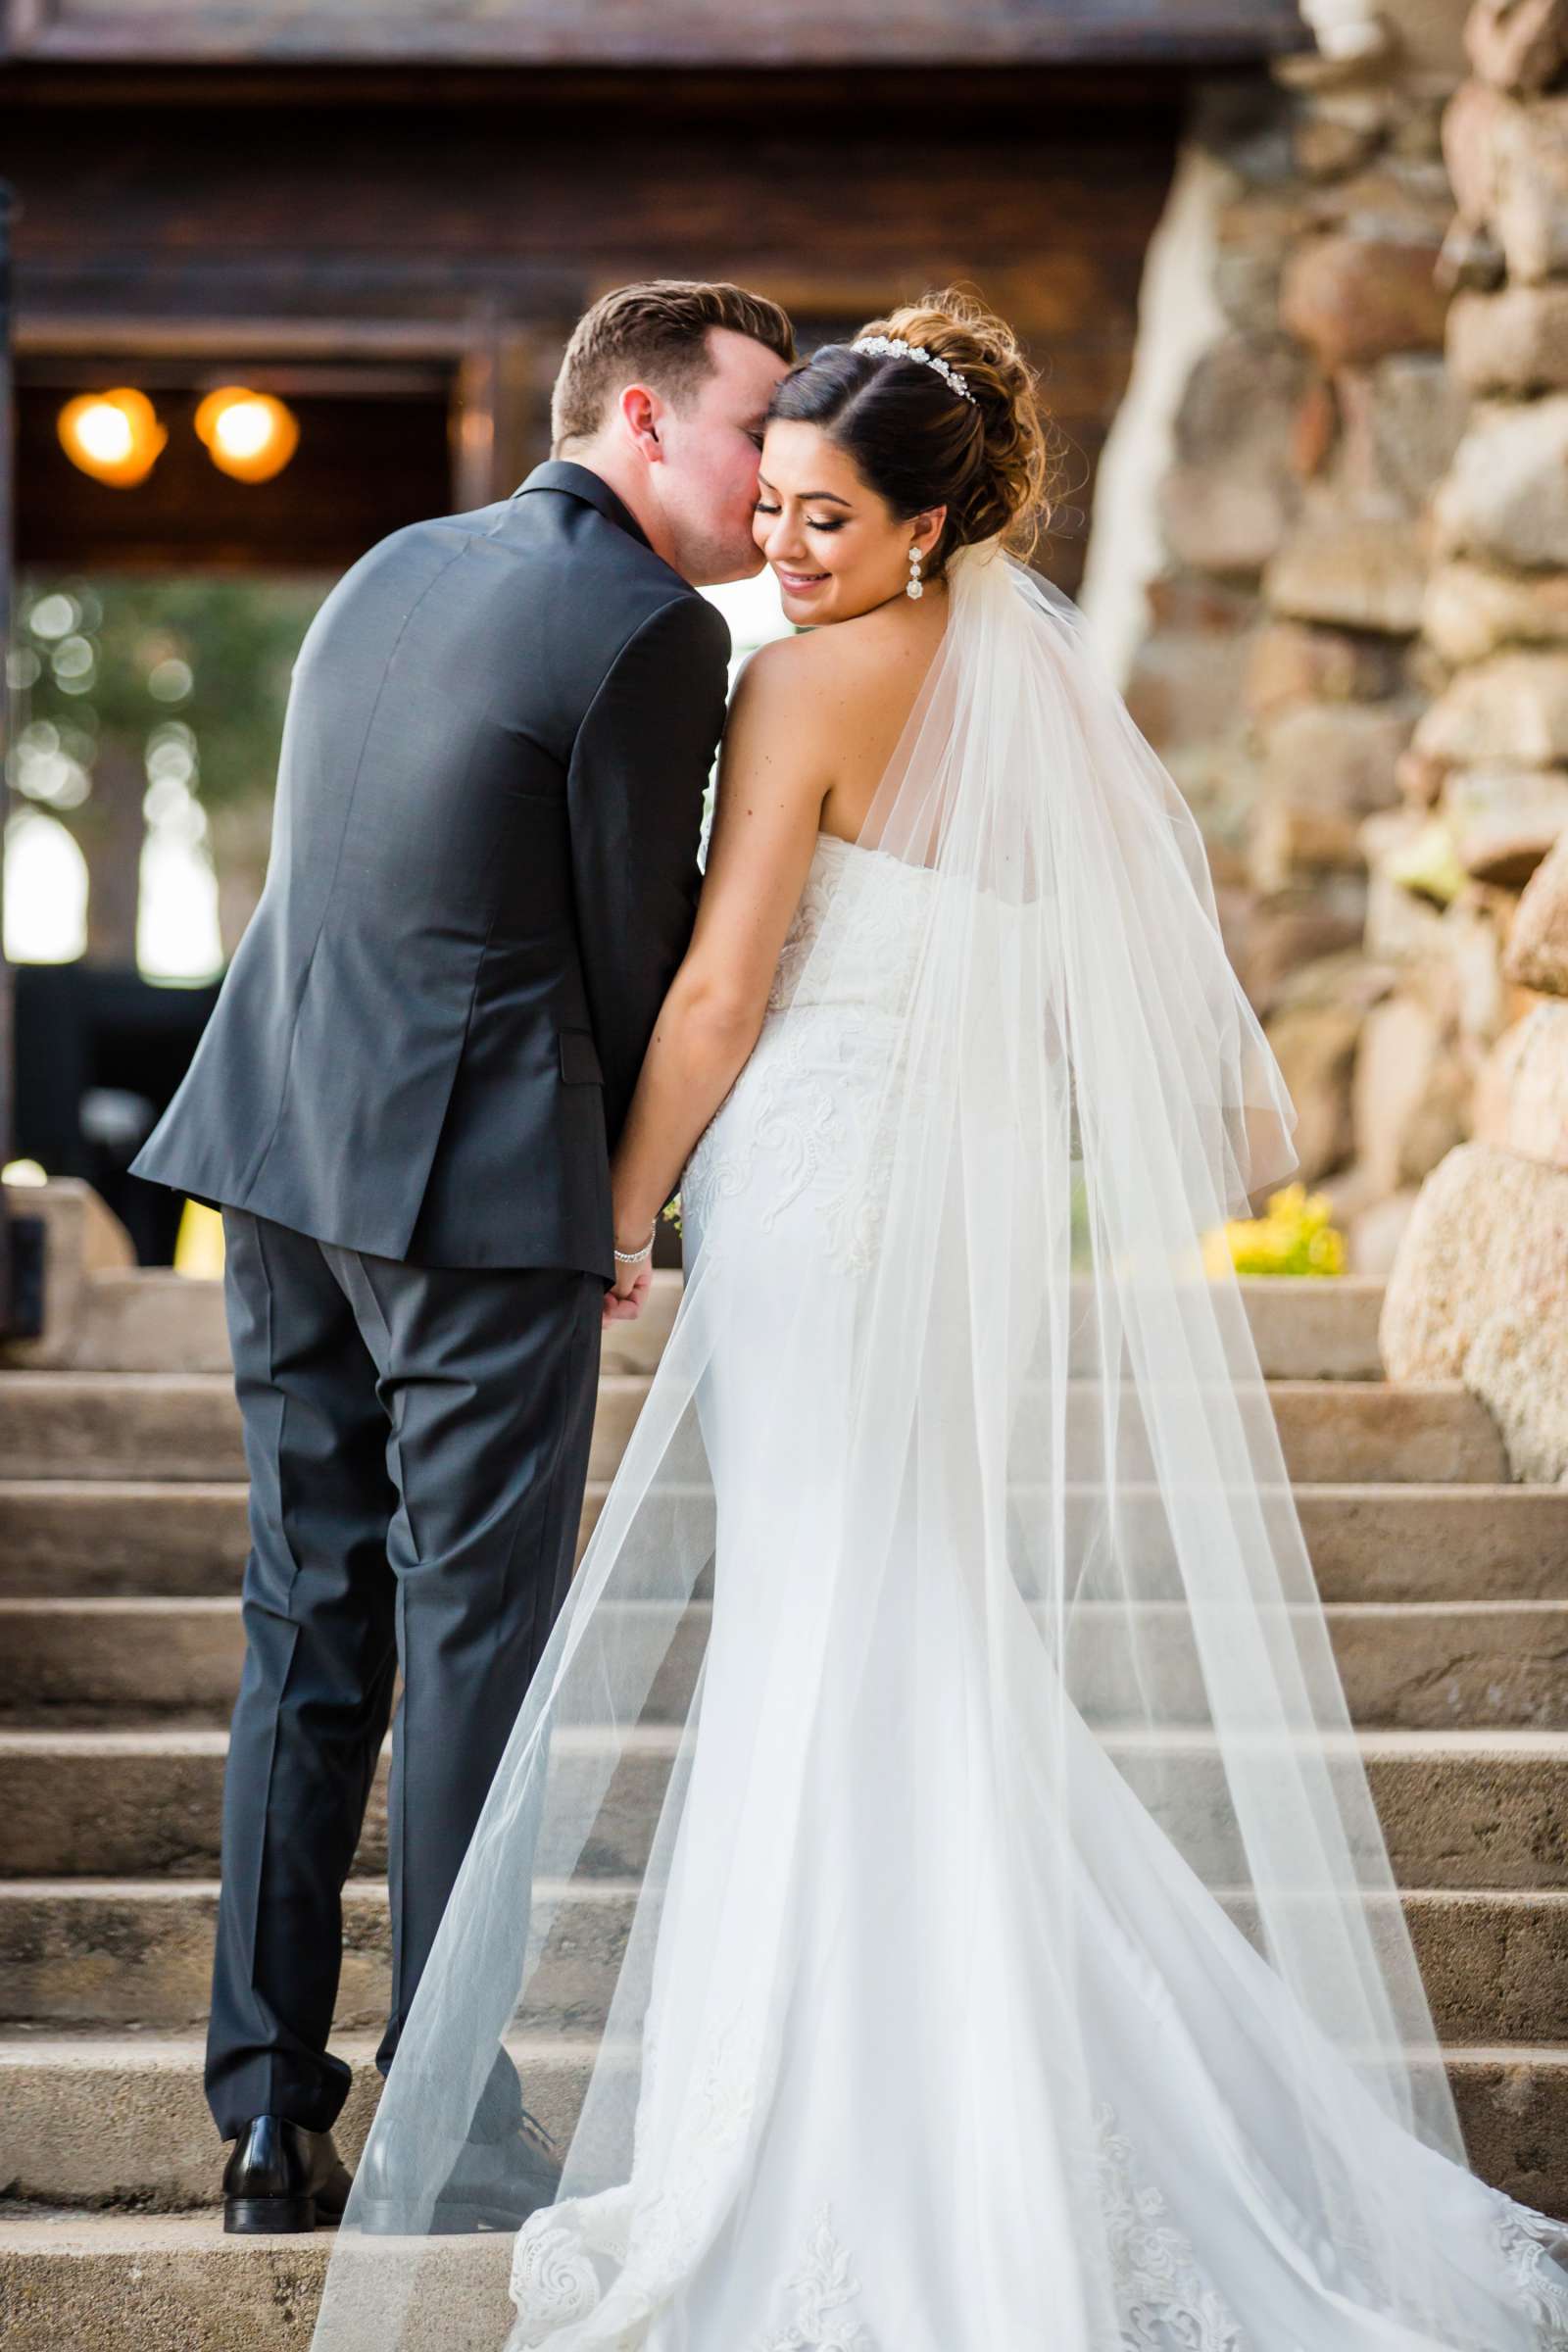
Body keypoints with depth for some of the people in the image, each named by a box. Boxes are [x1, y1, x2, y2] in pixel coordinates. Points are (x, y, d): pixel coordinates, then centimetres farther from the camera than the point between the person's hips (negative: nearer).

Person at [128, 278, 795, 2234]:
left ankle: (269, 2118, 14)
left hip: (280, 1147, 8)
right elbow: (637, 949, -6)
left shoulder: (396, 568, 15)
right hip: (480, 1182, -8)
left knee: (305, 1632, 11)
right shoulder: (650, 628, -10)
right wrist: (625, 1192, 12)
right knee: (474, 1641, 0)